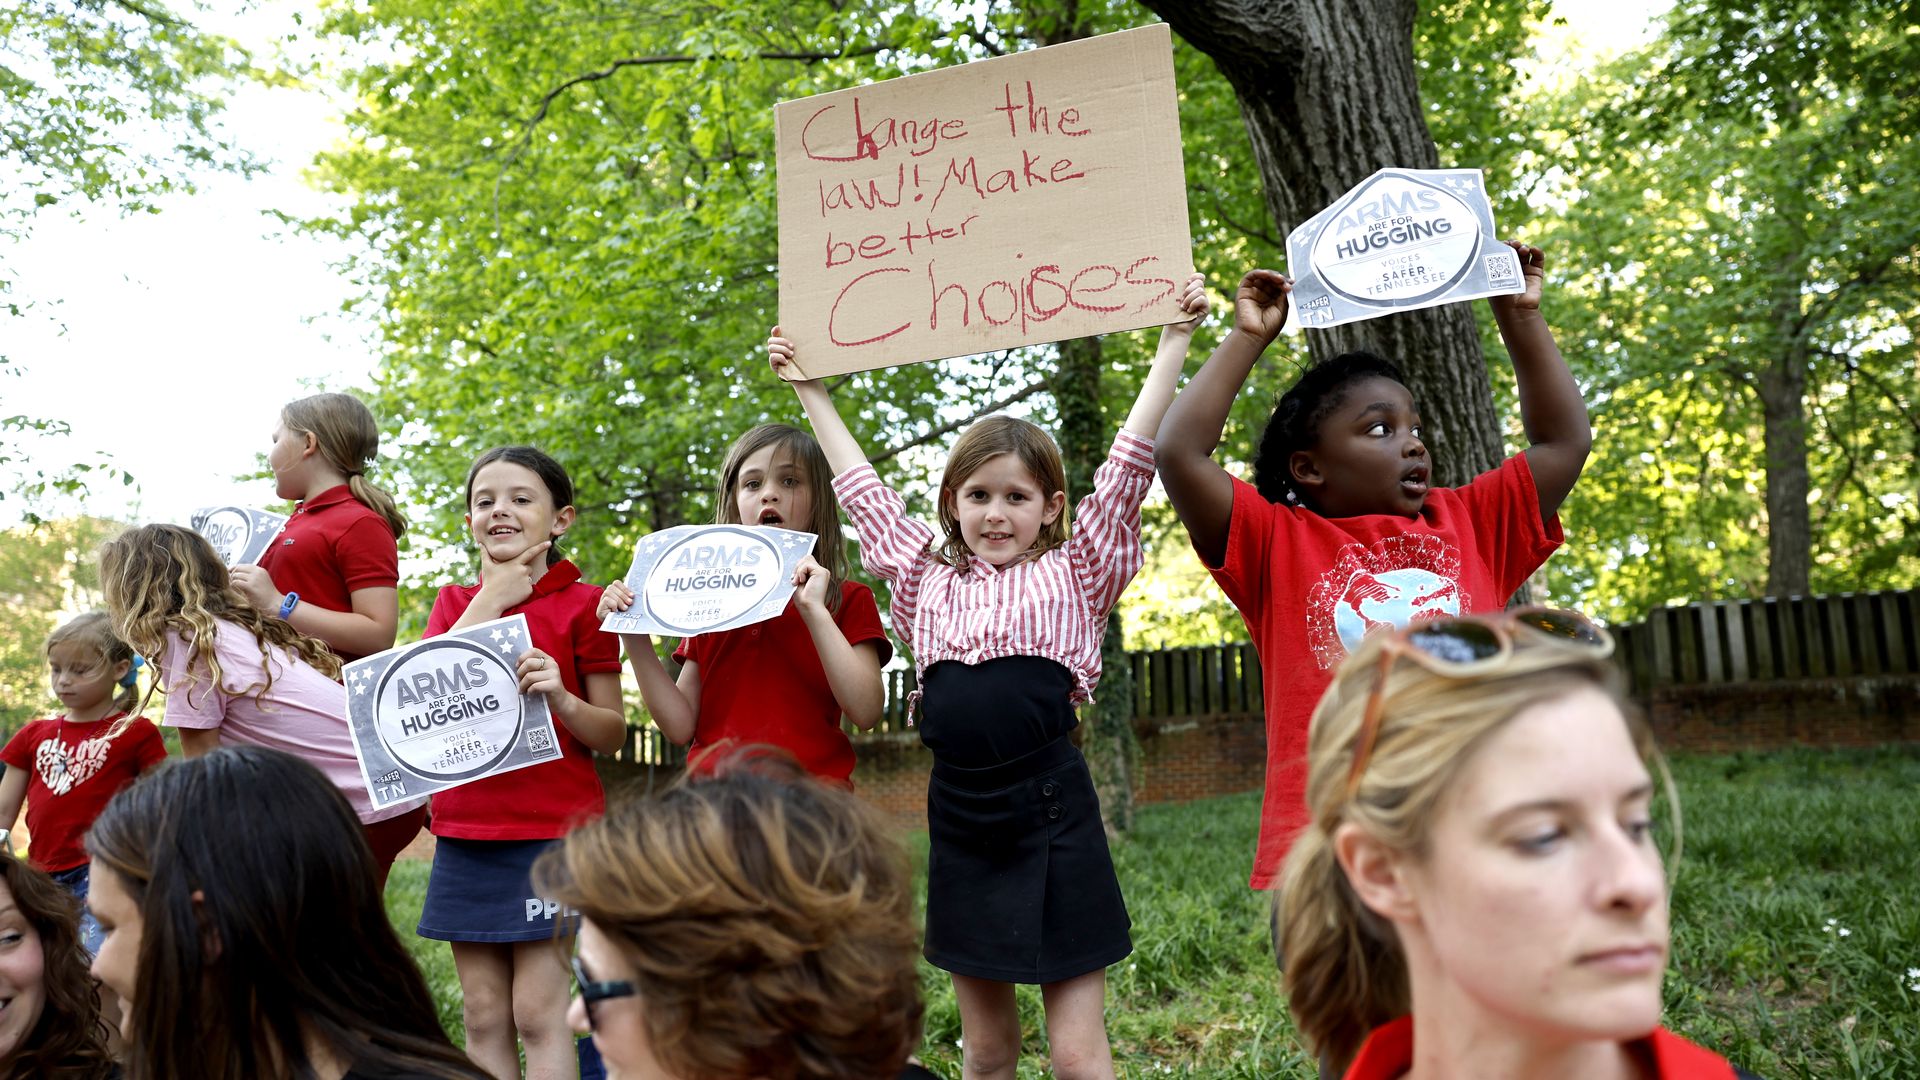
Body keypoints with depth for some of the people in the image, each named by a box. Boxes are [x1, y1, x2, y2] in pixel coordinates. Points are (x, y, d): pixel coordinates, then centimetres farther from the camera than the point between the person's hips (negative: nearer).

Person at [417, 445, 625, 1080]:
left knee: (538, 1015, -4)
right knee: (483, 1019, 8)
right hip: (465, 831, 4)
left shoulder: (582, 604, -1)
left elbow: (613, 733, -2)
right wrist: (490, 599, -9)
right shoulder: (455, 602, 12)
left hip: (554, 828, -4)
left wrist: (562, 699, -22)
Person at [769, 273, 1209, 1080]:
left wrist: (1174, 338, 1)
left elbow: (1130, 461, 1)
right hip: (960, 818, 4)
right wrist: (810, 389, 25)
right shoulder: (929, 580, 11)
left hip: (1051, 813, -3)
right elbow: (862, 488, 18)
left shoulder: (1074, 575, 3)